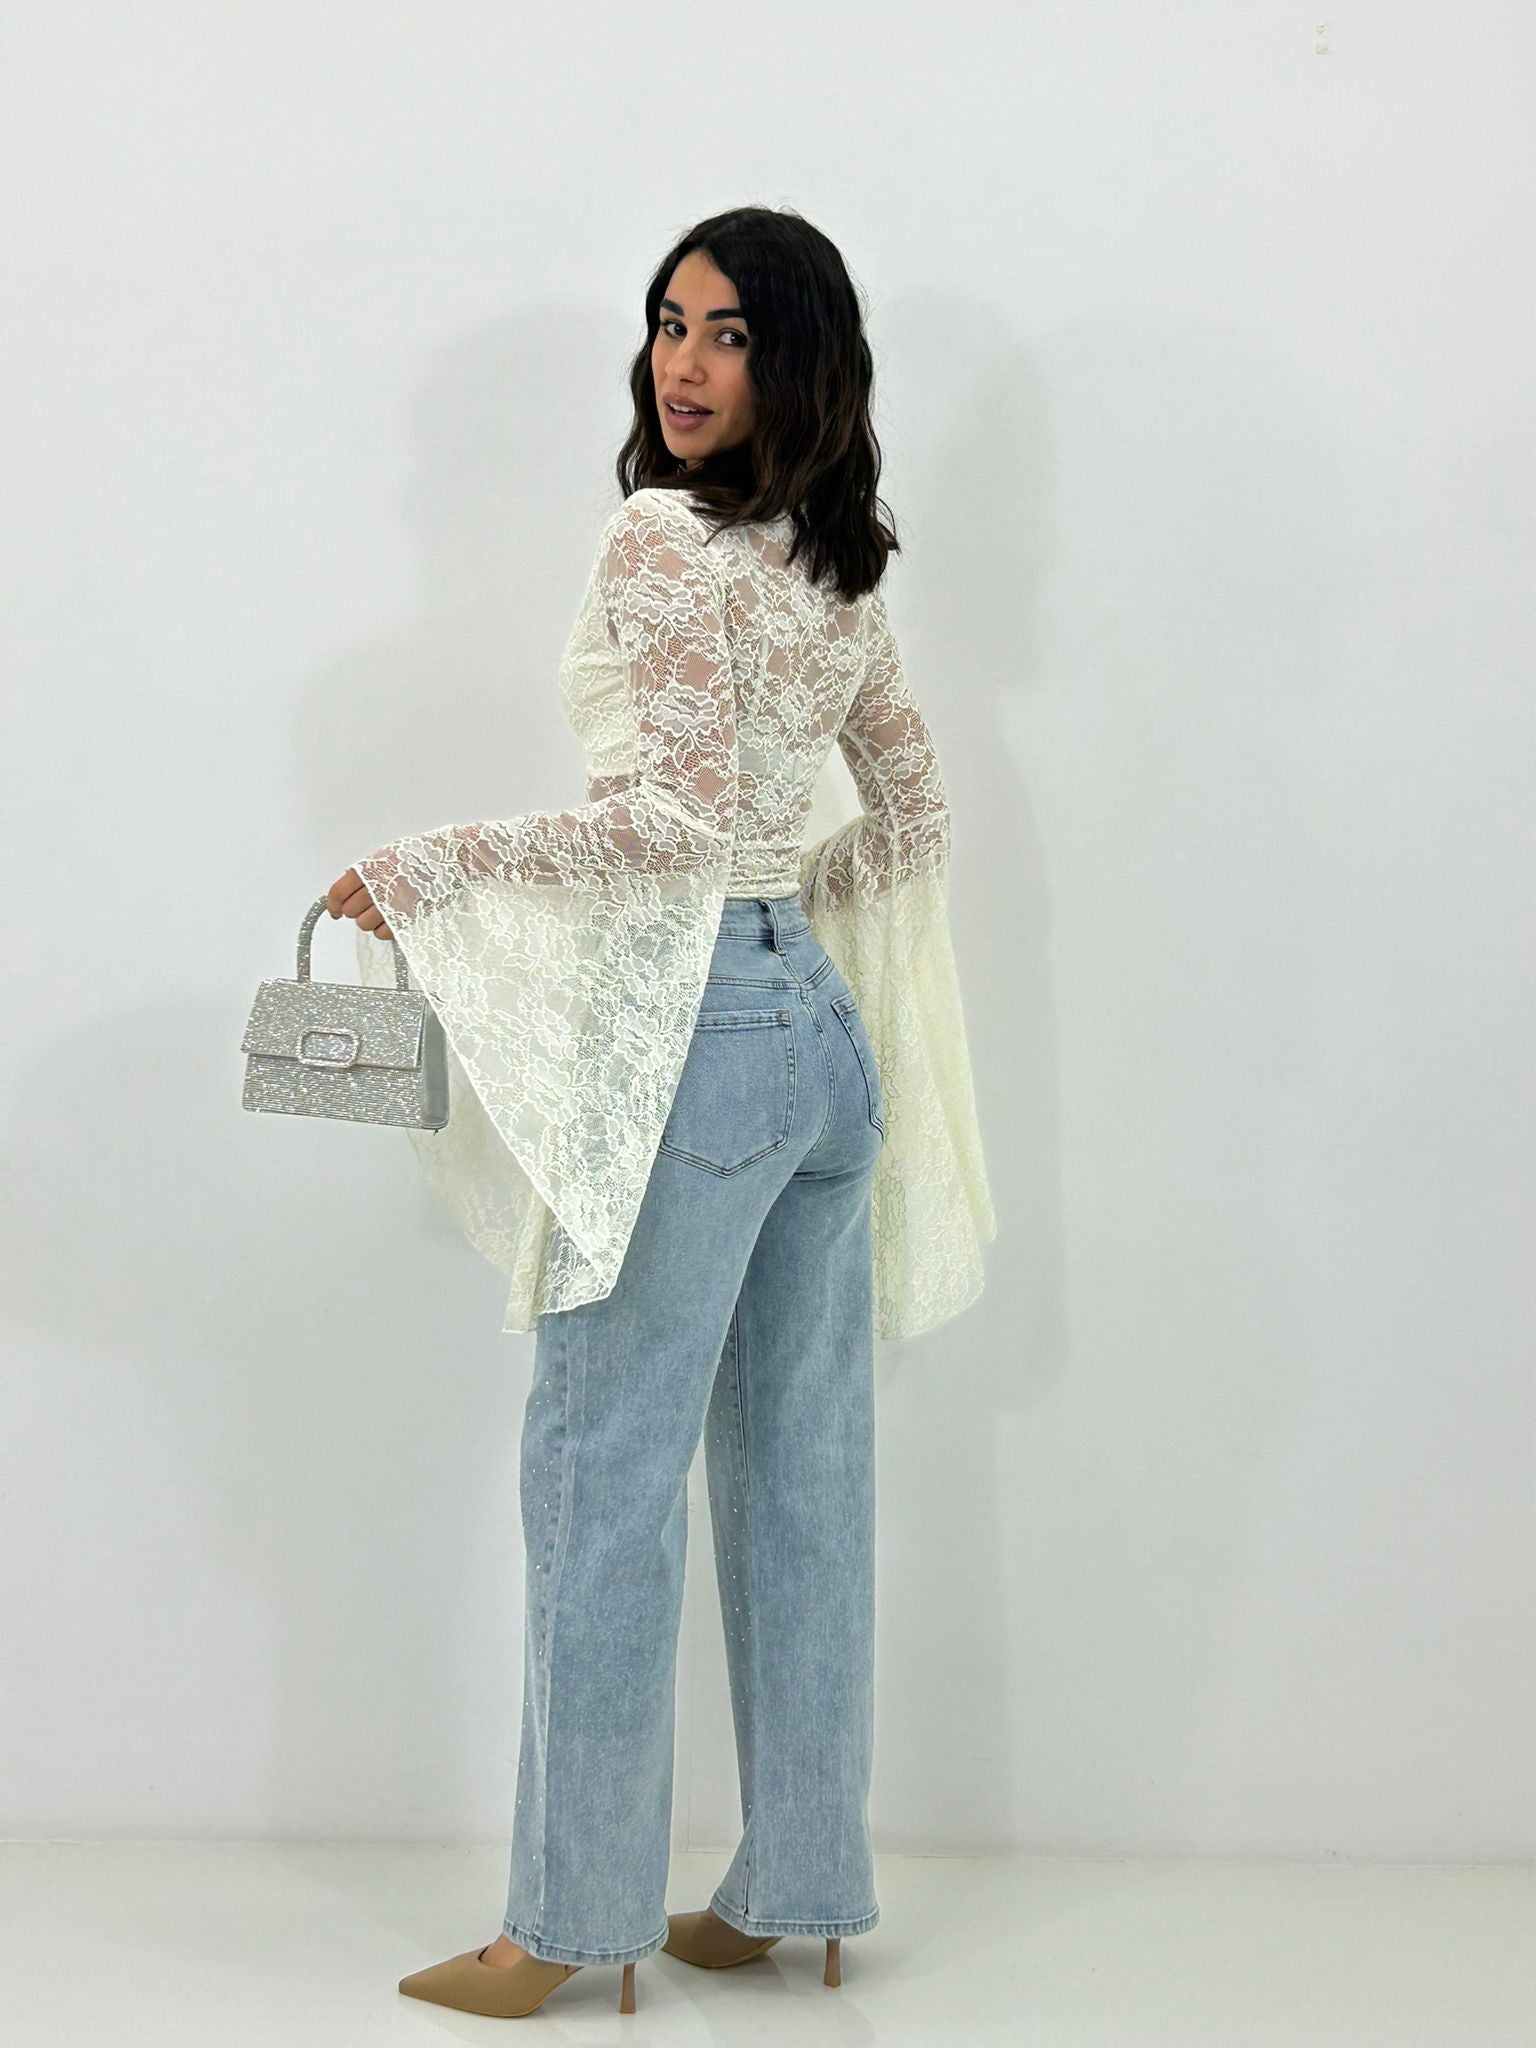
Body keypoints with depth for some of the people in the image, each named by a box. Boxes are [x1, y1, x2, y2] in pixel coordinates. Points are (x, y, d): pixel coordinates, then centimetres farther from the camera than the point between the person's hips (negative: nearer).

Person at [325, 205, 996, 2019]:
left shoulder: (662, 534, -11)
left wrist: (423, 871, -13)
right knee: (802, 1475, 11)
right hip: (824, 1031, 9)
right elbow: (914, 820, 19)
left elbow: (675, 811, -18)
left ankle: (571, 1915, 8)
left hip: (693, 1032, -8)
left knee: (604, 1474, -1)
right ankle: (797, 1881, 20)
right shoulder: (841, 571, 13)